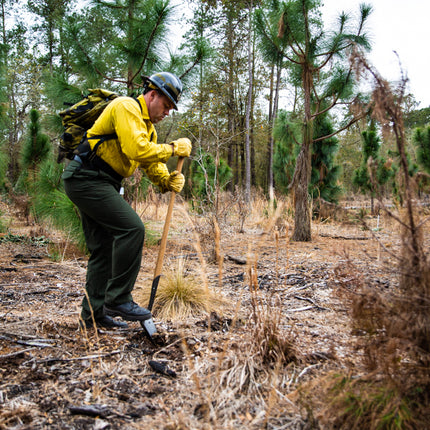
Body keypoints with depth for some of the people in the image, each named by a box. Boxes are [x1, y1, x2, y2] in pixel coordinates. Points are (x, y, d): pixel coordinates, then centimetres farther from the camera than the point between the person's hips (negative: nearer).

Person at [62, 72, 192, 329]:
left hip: (100, 183, 11)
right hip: (87, 180, -11)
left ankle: (93, 313, 16)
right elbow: (137, 149, -26)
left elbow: (151, 162, 13)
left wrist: (168, 180, -7)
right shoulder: (126, 108, -12)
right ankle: (118, 299, -13)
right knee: (131, 228, -20)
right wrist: (173, 148, -15)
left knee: (104, 248, 9)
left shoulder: (147, 125, 20)